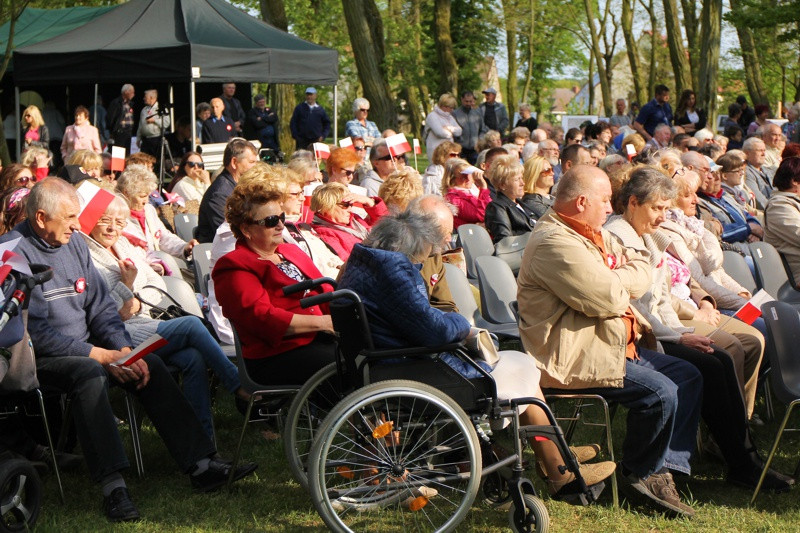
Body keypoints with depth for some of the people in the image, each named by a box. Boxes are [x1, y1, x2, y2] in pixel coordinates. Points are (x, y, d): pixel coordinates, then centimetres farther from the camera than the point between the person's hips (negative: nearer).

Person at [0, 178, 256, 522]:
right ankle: (113, 486, -41)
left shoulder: (74, 244, 10)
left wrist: (124, 350, -8)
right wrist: (101, 355, -21)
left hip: (82, 348, 7)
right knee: (89, 373, -36)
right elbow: (34, 331, -20)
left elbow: (100, 306, 11)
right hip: (39, 359, -7)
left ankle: (201, 465, -12)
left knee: (151, 366, -10)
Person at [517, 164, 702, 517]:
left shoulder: (595, 235, 17)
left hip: (615, 344, 11)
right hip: (574, 358, -11)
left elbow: (642, 273, 13)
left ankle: (668, 466, 4)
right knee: (661, 392, -22)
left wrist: (614, 281, -8)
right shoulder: (554, 242, -19)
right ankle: (640, 472, 1)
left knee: (688, 378, 8)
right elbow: (607, 299, -24)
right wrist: (623, 284, -3)